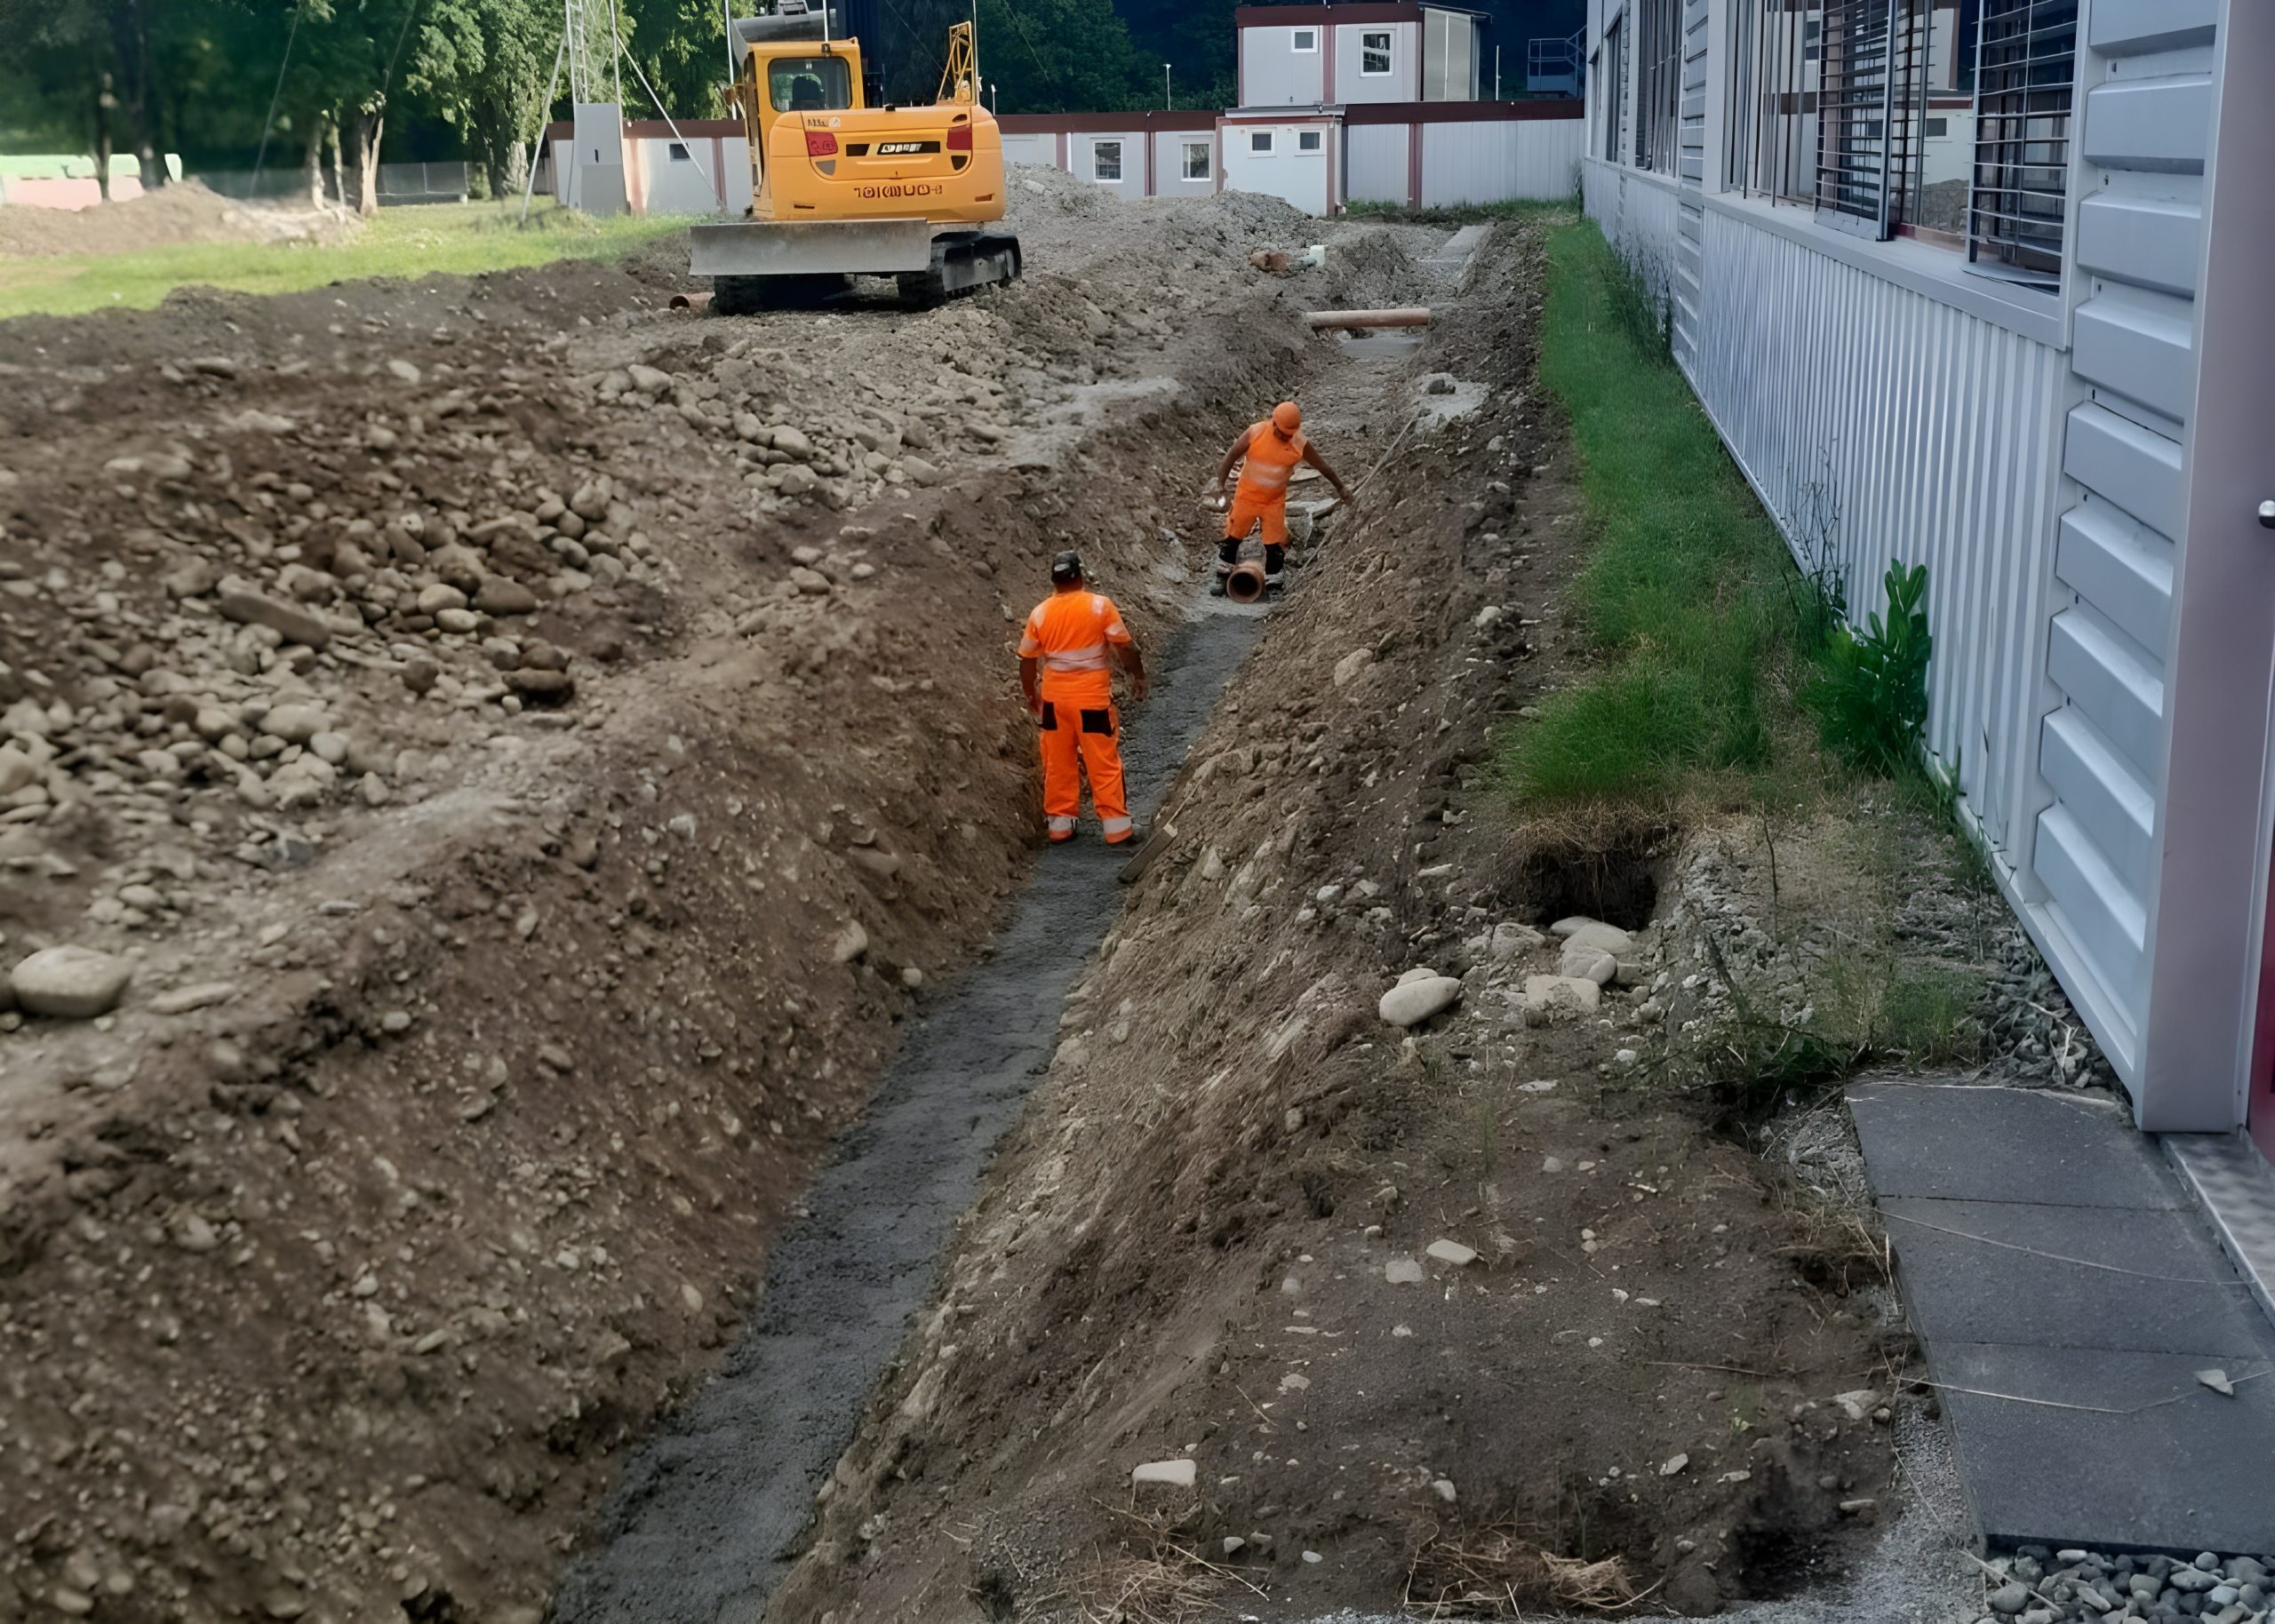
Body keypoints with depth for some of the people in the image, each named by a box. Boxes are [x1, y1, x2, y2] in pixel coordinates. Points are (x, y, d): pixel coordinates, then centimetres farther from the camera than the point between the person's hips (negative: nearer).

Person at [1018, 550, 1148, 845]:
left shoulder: (1040, 613, 0)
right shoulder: (1100, 605, -9)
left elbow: (1027, 660, 5)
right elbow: (1125, 647, -9)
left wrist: (1030, 694, 19)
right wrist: (1138, 676, 7)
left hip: (1054, 699, 3)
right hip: (1093, 698, -3)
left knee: (1058, 764, 13)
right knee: (1104, 764, 4)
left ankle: (1059, 824, 18)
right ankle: (1116, 826, 6)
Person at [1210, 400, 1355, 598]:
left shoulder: (1301, 444, -15)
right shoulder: (1254, 433, -19)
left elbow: (1323, 467, -3)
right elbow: (1231, 457, -10)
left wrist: (1341, 488, 3)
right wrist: (1221, 483, -17)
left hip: (1275, 501, 0)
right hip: (1247, 496, 0)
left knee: (1275, 545, 1)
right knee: (1232, 537, 9)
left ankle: (1273, 585, 16)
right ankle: (1223, 578, 25)